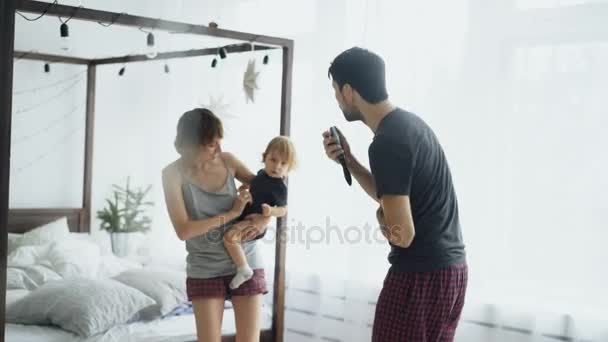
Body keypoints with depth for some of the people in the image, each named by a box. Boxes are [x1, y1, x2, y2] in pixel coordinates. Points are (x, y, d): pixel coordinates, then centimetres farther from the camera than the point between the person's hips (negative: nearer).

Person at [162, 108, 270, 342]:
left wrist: (265, 218, -10)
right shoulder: (173, 174, -11)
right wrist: (231, 213, -16)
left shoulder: (227, 160, -3)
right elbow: (183, 230, -17)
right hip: (205, 270, -2)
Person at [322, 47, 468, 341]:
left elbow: (402, 235, -22)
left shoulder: (387, 143, -20)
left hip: (421, 274, -10)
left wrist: (382, 221, -1)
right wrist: (348, 160, 11)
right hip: (450, 267, 10)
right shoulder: (408, 123, 10)